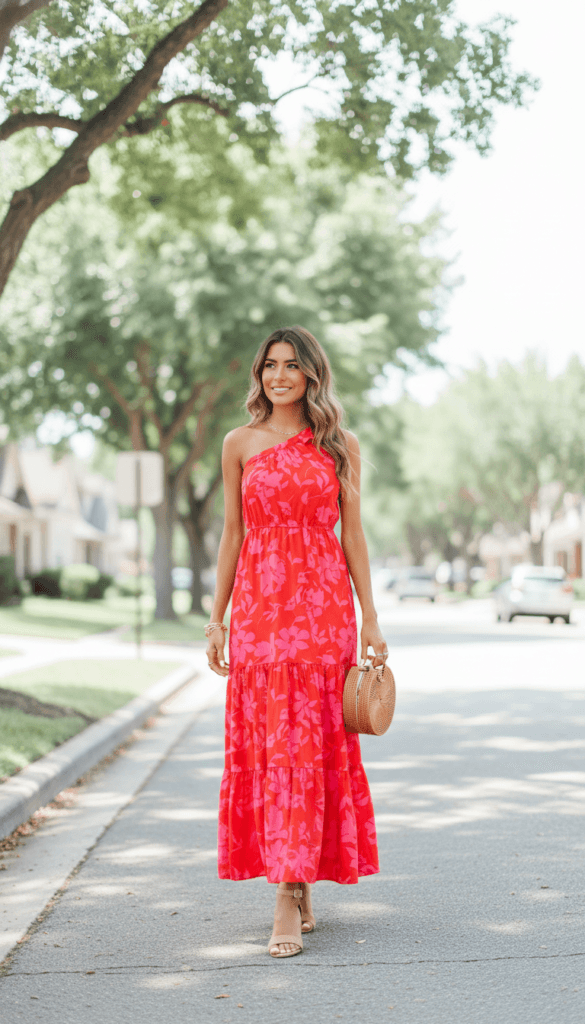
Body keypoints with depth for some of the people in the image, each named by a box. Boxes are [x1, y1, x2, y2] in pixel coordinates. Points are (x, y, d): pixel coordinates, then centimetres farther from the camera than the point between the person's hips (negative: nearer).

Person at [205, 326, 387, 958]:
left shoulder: (340, 447, 6)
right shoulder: (240, 444, 8)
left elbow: (352, 535, 7)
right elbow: (232, 534, 10)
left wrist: (370, 619, 3)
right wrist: (216, 619, 6)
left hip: (323, 606, -1)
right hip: (258, 608, 1)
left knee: (309, 744, -4)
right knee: (264, 744, -1)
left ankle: (291, 897, 0)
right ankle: (296, 889, 11)